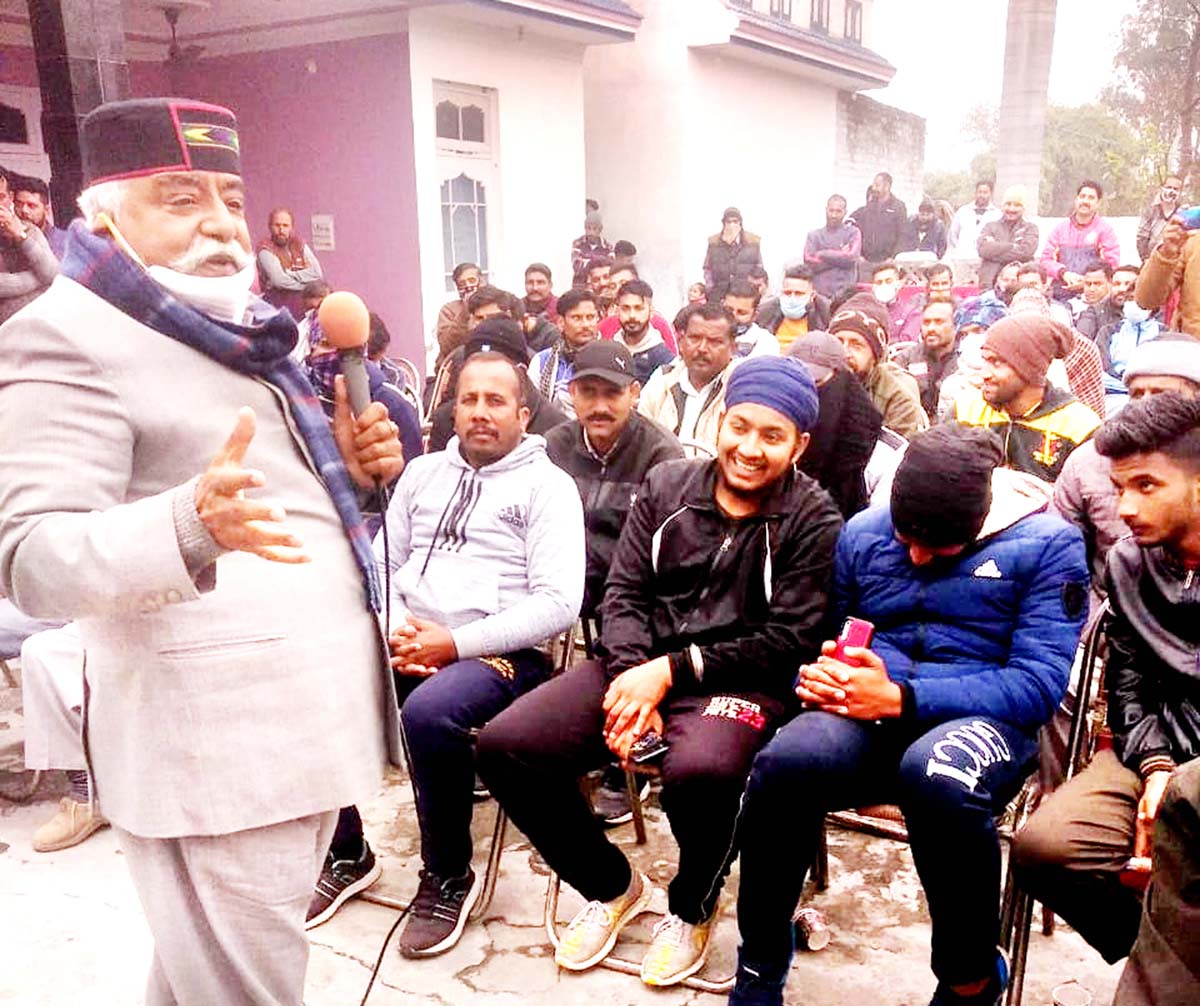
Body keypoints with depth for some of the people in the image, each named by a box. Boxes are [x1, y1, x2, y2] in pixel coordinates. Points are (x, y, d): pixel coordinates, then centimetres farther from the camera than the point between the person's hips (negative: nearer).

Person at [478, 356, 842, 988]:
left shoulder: (812, 520, -2)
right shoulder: (666, 487, 9)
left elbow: (788, 640, -8)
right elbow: (624, 592, 7)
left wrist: (671, 670, -15)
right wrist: (632, 676, -13)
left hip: (740, 681, -4)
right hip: (641, 665, 4)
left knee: (700, 769, -38)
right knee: (504, 745, -15)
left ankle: (691, 908, 1)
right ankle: (612, 886, 12)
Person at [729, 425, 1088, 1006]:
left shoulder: (1048, 543, -2)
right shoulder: (863, 533, 10)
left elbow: (1038, 683, -10)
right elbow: (826, 638, 20)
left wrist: (902, 697, -19)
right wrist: (821, 678, -5)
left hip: (983, 721, -2)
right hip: (867, 719, 3)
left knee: (938, 775, -40)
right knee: (787, 761, -32)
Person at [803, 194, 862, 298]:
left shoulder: (853, 232, 7)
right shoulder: (814, 235, 11)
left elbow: (851, 258, -7)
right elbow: (809, 262, -3)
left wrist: (823, 254, -1)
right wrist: (840, 256, -4)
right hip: (820, 293, 1)